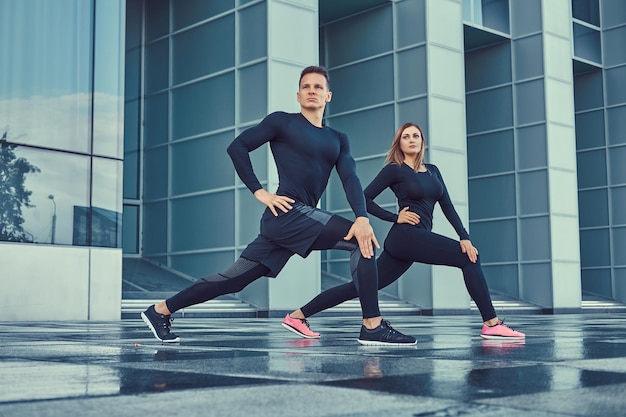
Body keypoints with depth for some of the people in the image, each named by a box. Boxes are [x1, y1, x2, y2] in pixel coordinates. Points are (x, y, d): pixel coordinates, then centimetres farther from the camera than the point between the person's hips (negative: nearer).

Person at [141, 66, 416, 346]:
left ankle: (160, 310, 20)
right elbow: (237, 147, 1)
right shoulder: (282, 122, 3)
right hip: (287, 213, -6)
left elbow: (350, 178, 4)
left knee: (235, 278, 8)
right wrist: (259, 191, -7)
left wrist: (363, 217, -14)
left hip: (302, 219, 6)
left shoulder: (337, 139, 19)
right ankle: (372, 326, -13)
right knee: (361, 242, -16)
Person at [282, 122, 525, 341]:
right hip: (406, 237, -7)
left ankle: (298, 315, 11)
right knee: (469, 258, -11)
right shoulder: (394, 170, -2)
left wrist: (464, 237, 1)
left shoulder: (432, 171, 18)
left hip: (418, 239, 7)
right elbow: (365, 199, -3)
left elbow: (447, 206, 12)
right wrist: (394, 217, -7)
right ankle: (492, 324, -8)